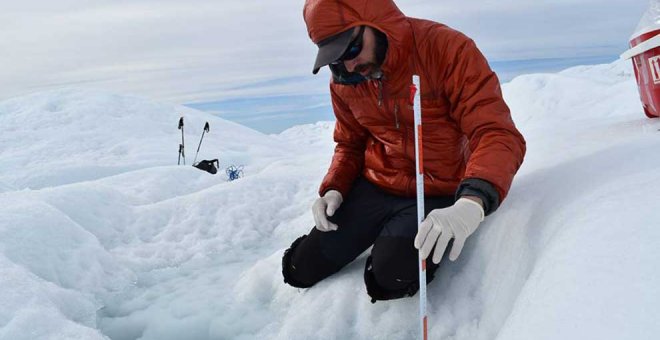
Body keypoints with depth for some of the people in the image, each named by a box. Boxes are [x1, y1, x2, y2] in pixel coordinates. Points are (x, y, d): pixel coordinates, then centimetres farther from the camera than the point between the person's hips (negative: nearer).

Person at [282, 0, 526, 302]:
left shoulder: (448, 49, -19)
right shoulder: (344, 80, -1)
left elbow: (498, 134, -26)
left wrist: (471, 203, -44)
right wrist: (333, 189, -5)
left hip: (438, 198, -5)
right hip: (373, 188, 5)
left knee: (393, 273, -30)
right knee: (303, 269, 2)